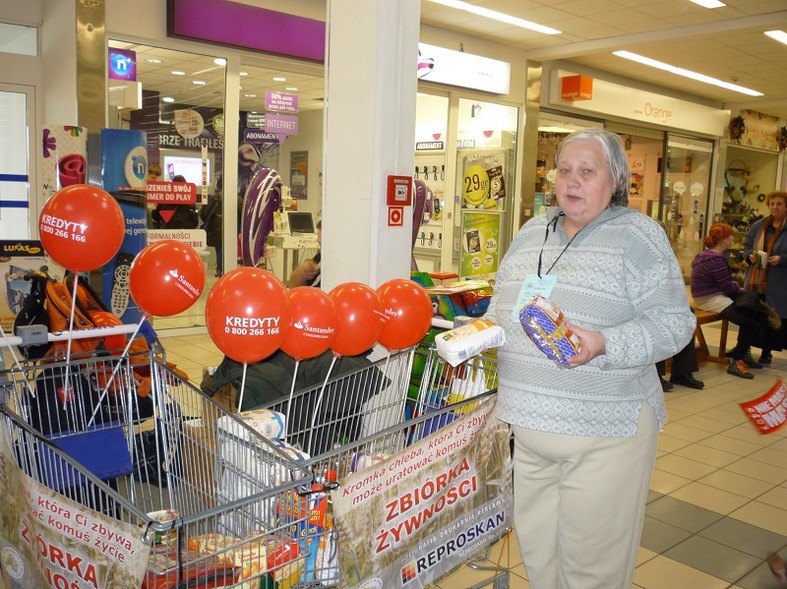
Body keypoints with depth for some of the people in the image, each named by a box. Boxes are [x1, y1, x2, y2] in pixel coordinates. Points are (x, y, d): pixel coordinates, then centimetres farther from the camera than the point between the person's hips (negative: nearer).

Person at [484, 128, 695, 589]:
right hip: (526, 425, 6)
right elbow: (503, 303, 23)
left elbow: (674, 323, -10)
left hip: (603, 432, -5)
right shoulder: (532, 233, 13)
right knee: (536, 547, 19)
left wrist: (603, 345, -24)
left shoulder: (638, 236, -6)